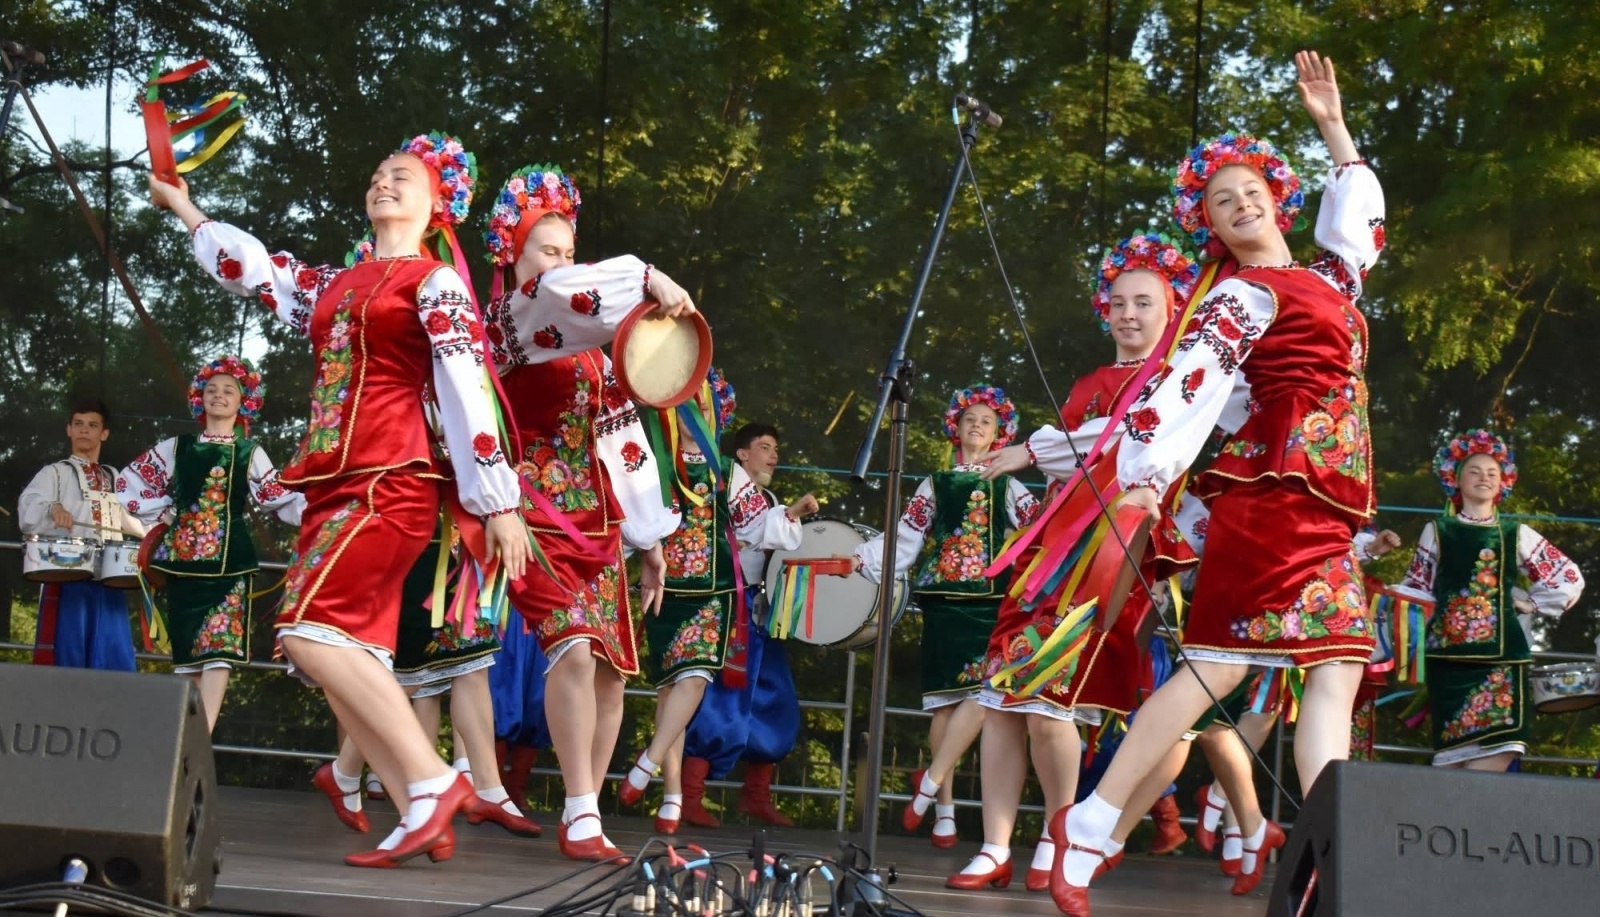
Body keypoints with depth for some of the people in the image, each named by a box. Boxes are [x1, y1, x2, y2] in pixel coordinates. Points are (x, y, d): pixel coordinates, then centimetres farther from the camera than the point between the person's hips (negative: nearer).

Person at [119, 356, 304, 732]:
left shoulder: (251, 453, 8)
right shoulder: (177, 447, 11)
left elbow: (282, 498, 2)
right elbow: (130, 483, 14)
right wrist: (164, 516, 6)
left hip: (229, 559, -2)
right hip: (184, 556, 2)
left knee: (221, 645, -14)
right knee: (187, 648, 2)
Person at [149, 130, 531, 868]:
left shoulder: (434, 282, 1)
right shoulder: (335, 285, 21)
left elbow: (468, 391, -7)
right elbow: (248, 267, 35)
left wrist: (499, 502, -13)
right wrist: (182, 206, 45)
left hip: (389, 481, -8)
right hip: (335, 484, 8)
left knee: (311, 629, -22)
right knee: (347, 657, -2)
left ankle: (433, 781, -23)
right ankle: (422, 819, -3)